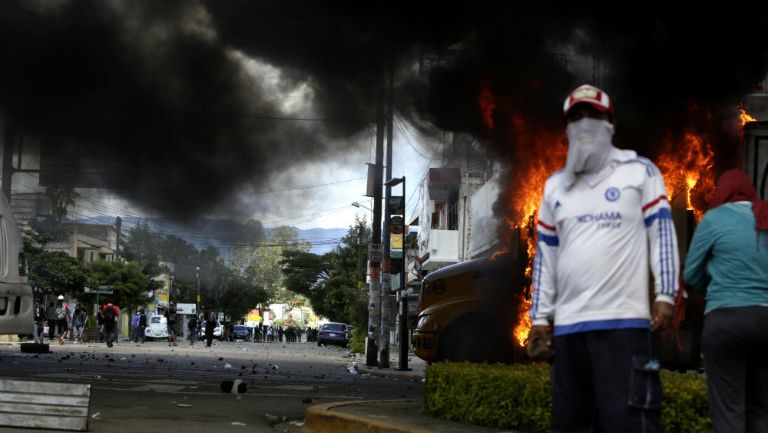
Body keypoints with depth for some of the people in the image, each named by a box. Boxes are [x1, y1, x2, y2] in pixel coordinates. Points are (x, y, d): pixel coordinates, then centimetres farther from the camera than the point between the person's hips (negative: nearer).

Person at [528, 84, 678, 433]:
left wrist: (665, 296, -9)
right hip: (567, 324, 5)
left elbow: (662, 234, 1)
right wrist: (540, 316, 14)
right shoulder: (555, 185, 19)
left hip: (623, 320, -5)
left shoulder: (639, 172, 6)